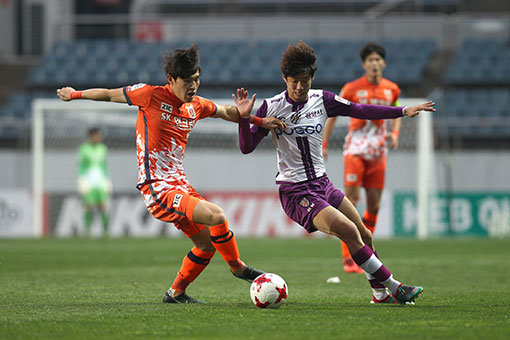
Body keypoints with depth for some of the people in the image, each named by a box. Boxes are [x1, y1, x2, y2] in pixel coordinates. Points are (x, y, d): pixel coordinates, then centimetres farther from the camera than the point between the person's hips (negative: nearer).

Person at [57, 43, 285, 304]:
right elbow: (110, 95, 5)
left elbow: (225, 112, 29)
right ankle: (238, 268, -2)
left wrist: (259, 121, 19)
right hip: (157, 188, -8)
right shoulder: (150, 95, -9)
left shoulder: (196, 106, 9)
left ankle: (176, 293, 27)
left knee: (208, 243, 11)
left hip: (179, 184, 8)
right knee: (216, 216, -24)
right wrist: (74, 94, 16)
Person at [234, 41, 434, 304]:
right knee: (348, 231, -21)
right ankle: (393, 287, -13)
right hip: (295, 193, -6)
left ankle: (380, 292, 30)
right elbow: (247, 147, -8)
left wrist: (403, 111, 7)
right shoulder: (272, 107, -10)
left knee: (364, 236, 9)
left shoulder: (322, 100, 2)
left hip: (322, 184, 6)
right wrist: (244, 118, -25)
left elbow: (360, 111, 10)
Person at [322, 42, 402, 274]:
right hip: (355, 148, -4)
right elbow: (333, 115, 4)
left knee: (374, 206, 4)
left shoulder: (391, 89, 6)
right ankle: (348, 259, -15)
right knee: (351, 199, -13)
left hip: (378, 151, 4)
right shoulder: (352, 89, -5)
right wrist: (323, 144, 0)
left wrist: (395, 133, 3)